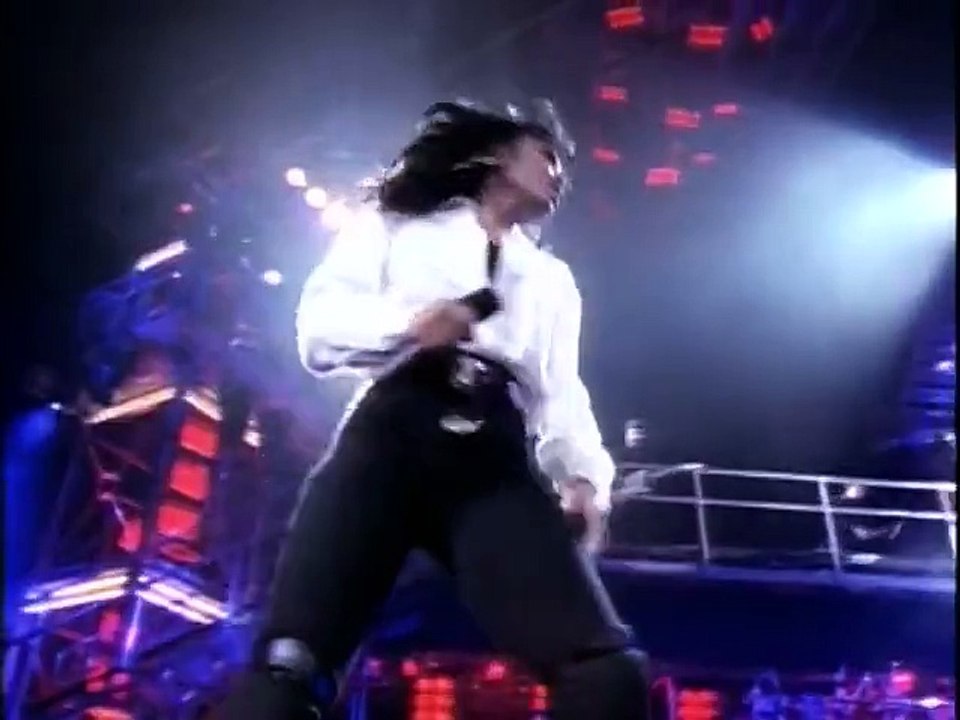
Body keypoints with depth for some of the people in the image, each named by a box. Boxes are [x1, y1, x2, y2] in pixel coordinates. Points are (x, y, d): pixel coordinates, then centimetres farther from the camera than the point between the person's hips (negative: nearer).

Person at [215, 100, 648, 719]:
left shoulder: (552, 281, 36)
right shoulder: (399, 225, 27)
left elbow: (561, 392, 21)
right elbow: (319, 323, 13)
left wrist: (585, 474, -1)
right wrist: (405, 324, -9)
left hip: (497, 461, 3)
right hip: (393, 433, -2)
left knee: (610, 669, -19)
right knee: (290, 660, -20)